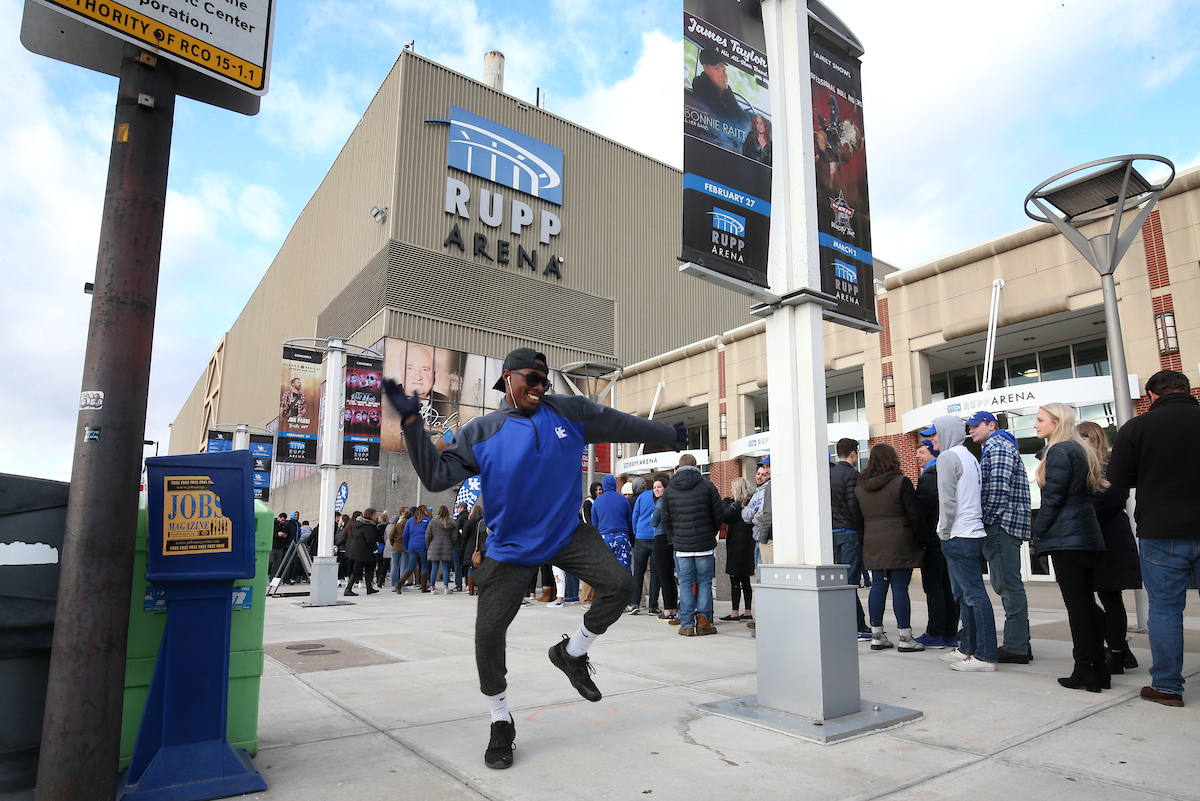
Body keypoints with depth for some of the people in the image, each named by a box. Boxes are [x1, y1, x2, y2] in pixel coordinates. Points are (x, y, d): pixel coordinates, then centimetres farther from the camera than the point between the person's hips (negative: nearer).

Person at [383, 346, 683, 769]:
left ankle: (571, 653, 15)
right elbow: (437, 476, -12)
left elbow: (620, 424, 11)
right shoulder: (480, 433, -6)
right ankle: (501, 724, 20)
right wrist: (412, 422, -22)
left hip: (567, 535, 3)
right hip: (511, 550, -2)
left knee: (620, 584, -12)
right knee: (488, 635, -6)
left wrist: (670, 433, 20)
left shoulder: (570, 412, 0)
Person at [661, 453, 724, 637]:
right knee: (704, 582, 7)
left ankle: (687, 624, 6)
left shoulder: (669, 490, 4)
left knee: (685, 583, 6)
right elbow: (719, 514, -1)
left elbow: (666, 520, 5)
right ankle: (703, 620, 6)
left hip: (681, 546, 2)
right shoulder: (707, 486, -2)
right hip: (705, 545, -1)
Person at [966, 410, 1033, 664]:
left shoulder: (997, 445, -8)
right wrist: (989, 522, 18)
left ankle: (1015, 647, -5)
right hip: (1004, 526, 11)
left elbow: (999, 487, -19)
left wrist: (989, 519, -15)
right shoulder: (996, 446, 25)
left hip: (1001, 523, -11)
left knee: (1008, 585, -8)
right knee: (1006, 584, 13)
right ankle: (1020, 643, 19)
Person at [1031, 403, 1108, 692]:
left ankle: (1084, 671, -1)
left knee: (1076, 604, -5)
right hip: (1088, 536, 9)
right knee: (1088, 602, 11)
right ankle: (1099, 668, 15)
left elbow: (1052, 498, -15)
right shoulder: (1082, 450, 16)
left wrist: (1038, 535, -8)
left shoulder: (1059, 451, -11)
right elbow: (1091, 490, 19)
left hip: (1066, 538, -9)